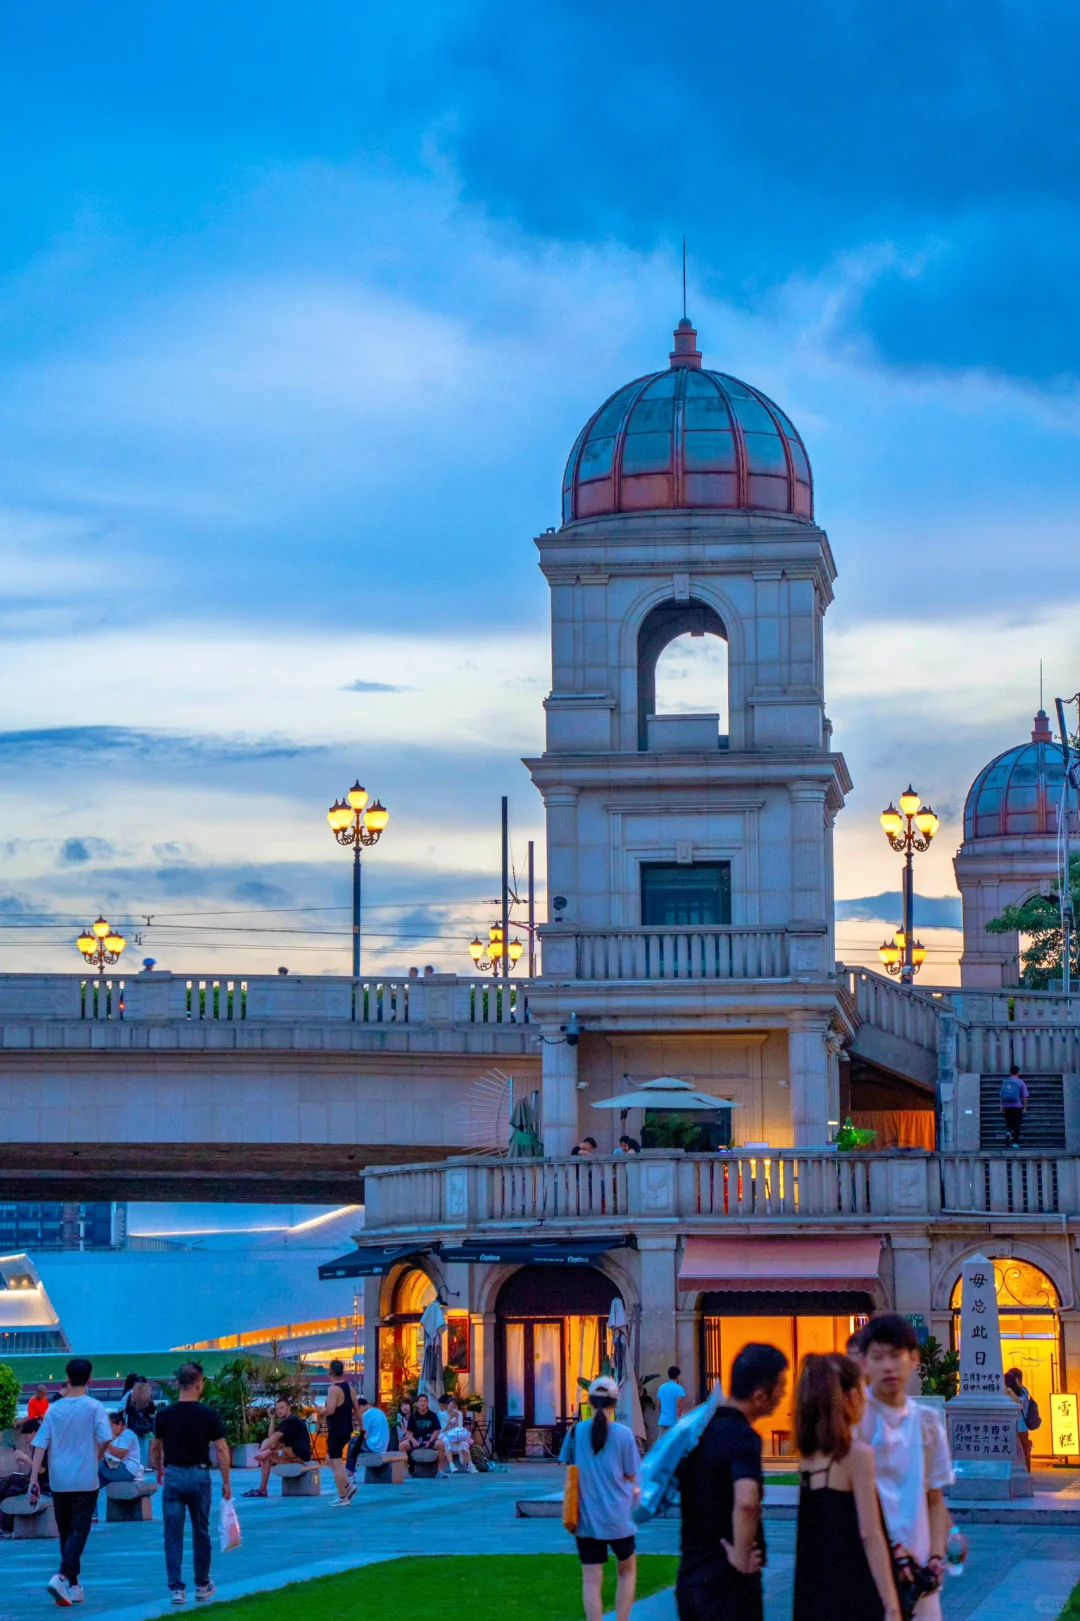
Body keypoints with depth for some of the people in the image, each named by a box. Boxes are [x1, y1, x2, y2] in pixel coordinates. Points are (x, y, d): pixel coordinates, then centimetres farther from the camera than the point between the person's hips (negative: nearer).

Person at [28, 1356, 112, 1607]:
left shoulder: (54, 1409, 3)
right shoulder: (94, 1407, -6)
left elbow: (40, 1446, -2)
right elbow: (105, 1440, -13)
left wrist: (34, 1479, -3)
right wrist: (95, 1458, 7)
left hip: (58, 1481, 3)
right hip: (85, 1481, -3)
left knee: (66, 1532, 15)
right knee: (79, 1531, -4)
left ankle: (73, 1585, 19)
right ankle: (62, 1576, -25)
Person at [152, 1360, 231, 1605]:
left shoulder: (164, 1415, -2)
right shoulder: (209, 1415, -8)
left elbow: (156, 1449, 10)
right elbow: (221, 1450, -8)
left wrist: (159, 1471, 28)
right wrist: (226, 1482, 1)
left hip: (173, 1475, 0)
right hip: (199, 1475, 0)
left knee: (173, 1536, 3)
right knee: (201, 1533, 14)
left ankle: (176, 1588, -4)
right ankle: (202, 1585, 25)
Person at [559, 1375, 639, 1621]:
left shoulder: (576, 1432, -3)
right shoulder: (623, 1433, -9)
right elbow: (631, 1476, -4)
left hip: (586, 1517, 1)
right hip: (618, 1517, -1)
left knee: (591, 1580, 3)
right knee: (626, 1571, 20)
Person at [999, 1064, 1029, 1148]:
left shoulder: (1005, 1082, 6)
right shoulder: (1020, 1083, -3)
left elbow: (1001, 1095, 9)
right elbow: (1025, 1096, -5)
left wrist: (1002, 1106, 16)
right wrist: (1025, 1108, 1)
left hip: (1007, 1107, 2)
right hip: (1017, 1106, -2)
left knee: (1008, 1124, 12)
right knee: (1017, 1125, 6)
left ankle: (1008, 1132, -19)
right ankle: (1015, 1142, 5)